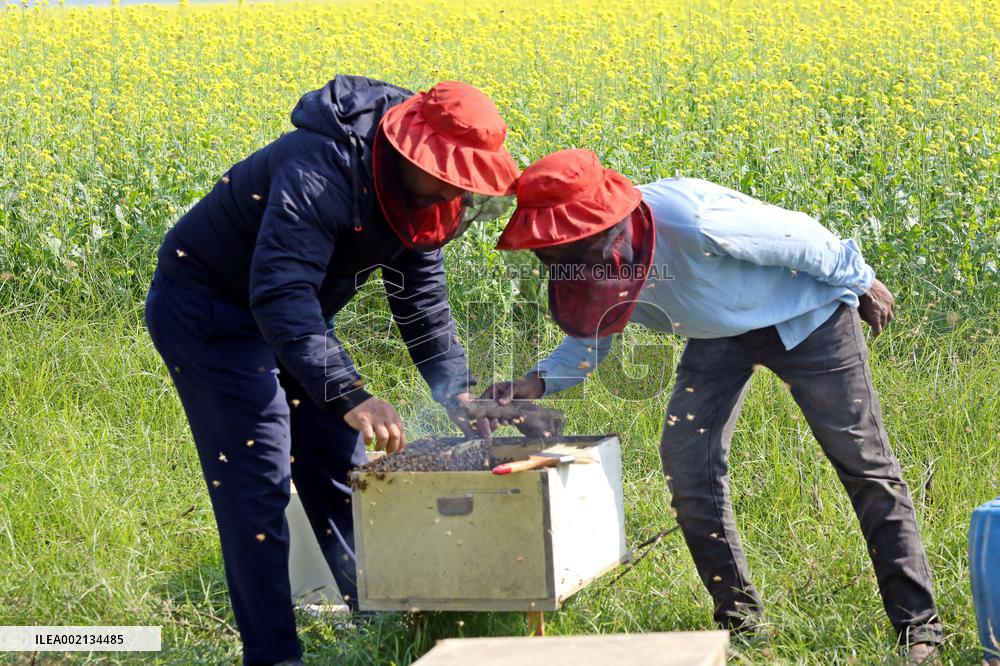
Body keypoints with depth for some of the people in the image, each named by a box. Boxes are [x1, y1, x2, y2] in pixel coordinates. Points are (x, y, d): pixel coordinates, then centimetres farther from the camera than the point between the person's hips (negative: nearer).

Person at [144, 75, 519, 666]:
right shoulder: (321, 172, -36)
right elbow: (280, 292, -45)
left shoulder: (420, 190, -7)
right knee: (257, 478, -13)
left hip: (292, 309, 9)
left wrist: (457, 389, -7)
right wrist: (350, 395, -53)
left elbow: (421, 296, 5)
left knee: (341, 465, 10)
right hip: (207, 310, -8)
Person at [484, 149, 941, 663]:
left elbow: (799, 236, -25)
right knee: (685, 459, -4)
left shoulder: (693, 225, -42)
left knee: (864, 463, -5)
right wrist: (532, 384, -22)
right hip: (719, 333, 6)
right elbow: (590, 340, -4)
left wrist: (861, 283, -9)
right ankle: (737, 615, 12)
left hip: (804, 315, -6)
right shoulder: (594, 260, -20)